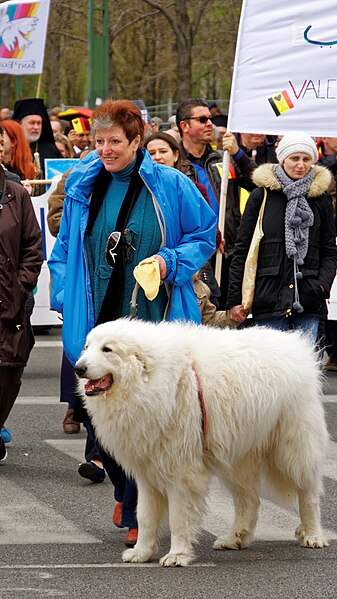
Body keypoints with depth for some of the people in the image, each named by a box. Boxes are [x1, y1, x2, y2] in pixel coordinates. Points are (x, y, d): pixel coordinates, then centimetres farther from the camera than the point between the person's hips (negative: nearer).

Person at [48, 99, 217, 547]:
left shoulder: (171, 186, -2)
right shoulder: (82, 184, 9)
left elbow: (206, 237, 6)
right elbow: (64, 247, 18)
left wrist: (169, 261, -11)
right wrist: (65, 298, 7)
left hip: (153, 320, -4)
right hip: (97, 317, 4)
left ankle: (137, 515, 4)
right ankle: (125, 492, 30)